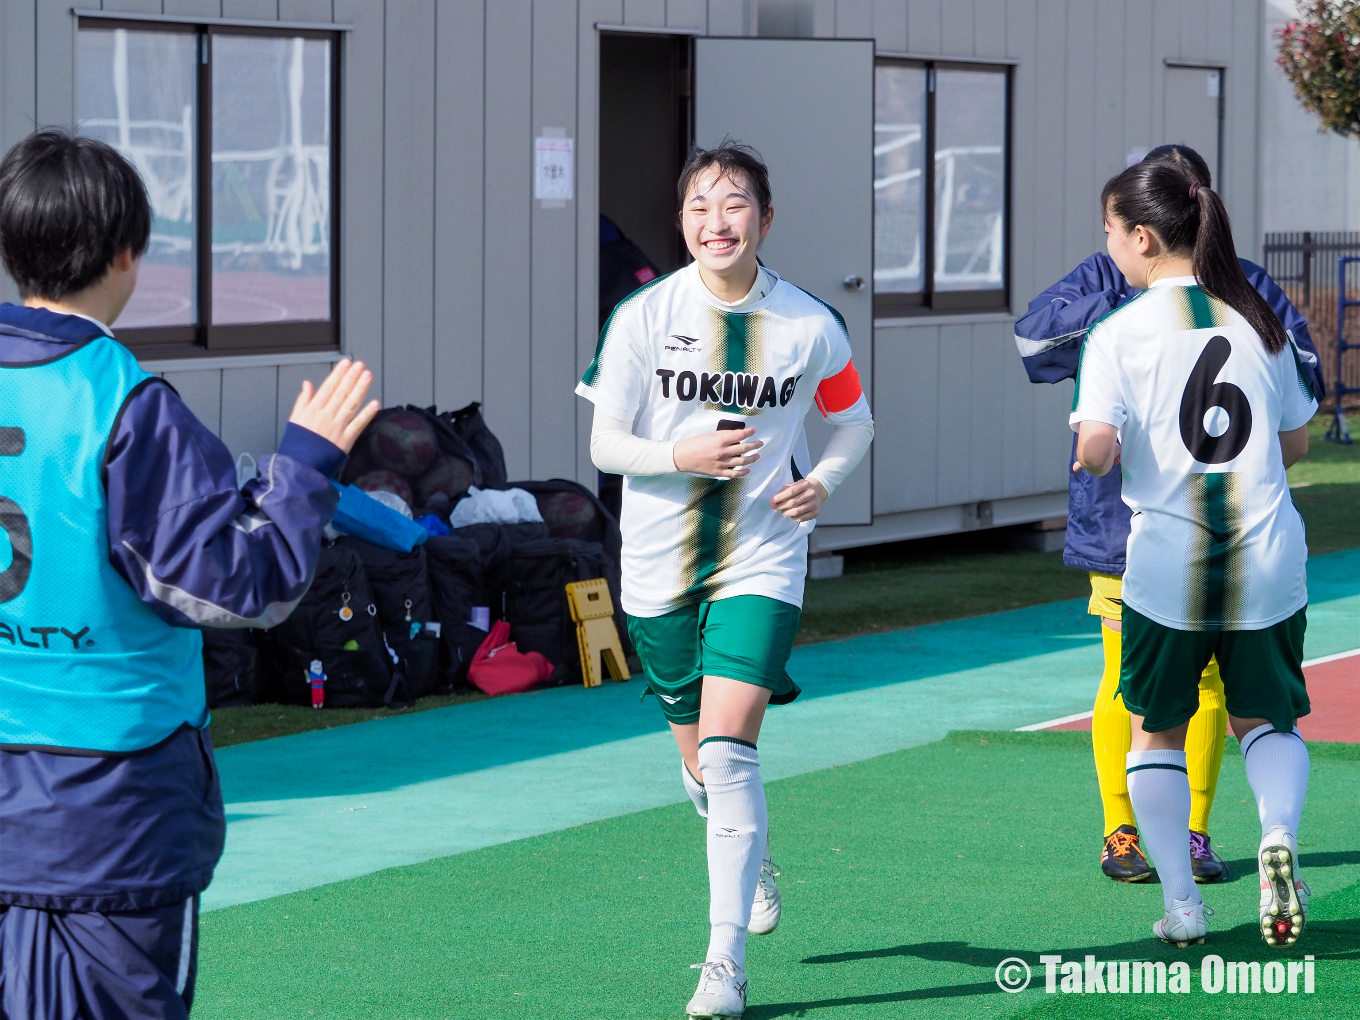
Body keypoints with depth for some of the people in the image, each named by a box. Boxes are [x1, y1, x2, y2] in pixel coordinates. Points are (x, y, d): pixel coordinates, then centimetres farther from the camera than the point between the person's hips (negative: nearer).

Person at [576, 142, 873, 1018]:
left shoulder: (811, 326, -5)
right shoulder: (642, 318, -6)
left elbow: (853, 421, 12)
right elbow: (605, 443, -2)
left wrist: (824, 481, -7)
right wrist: (684, 455, -19)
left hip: (761, 560, -2)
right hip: (660, 561, 2)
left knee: (729, 750, -17)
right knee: (700, 758, 15)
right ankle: (756, 860, 48)